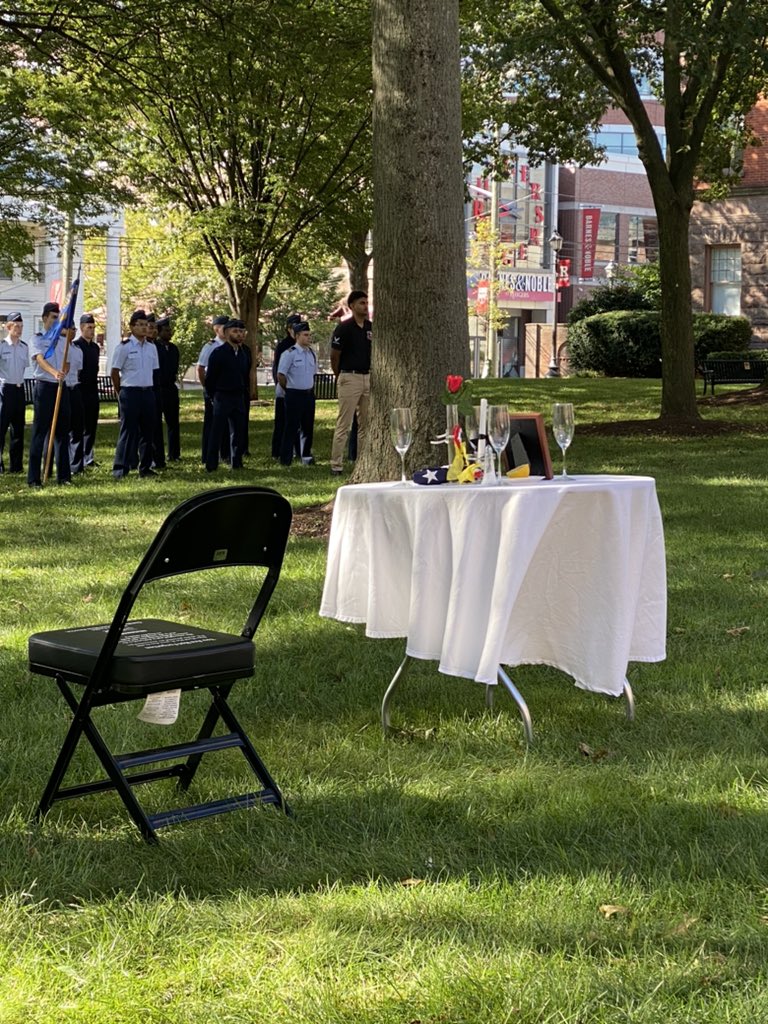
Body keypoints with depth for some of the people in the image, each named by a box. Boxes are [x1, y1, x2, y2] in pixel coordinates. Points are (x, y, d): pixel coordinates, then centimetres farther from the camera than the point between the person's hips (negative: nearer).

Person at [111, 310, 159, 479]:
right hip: (130, 392, -6)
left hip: (148, 392, 6)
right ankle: (120, 469, -3)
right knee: (128, 431, -6)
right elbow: (115, 372, -4)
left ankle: (145, 467, 19)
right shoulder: (124, 347, -7)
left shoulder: (151, 347, 11)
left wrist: (150, 388, 13)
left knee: (148, 431, 10)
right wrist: (121, 393, 0)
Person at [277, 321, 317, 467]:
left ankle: (306, 455, 23)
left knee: (308, 426, 11)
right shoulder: (289, 354, -13)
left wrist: (311, 388, 14)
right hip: (294, 395, -7)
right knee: (292, 427, -4)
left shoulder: (312, 353, 9)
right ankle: (285, 459, 1)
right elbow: (280, 375, -11)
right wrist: (289, 389, -3)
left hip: (309, 394, 7)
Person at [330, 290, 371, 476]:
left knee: (366, 424, 9)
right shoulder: (344, 328, -9)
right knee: (343, 424, -5)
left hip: (368, 377, 6)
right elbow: (334, 356, -3)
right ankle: (336, 465, -3)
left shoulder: (371, 327, 9)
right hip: (350, 377, -6)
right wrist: (340, 376, 6)